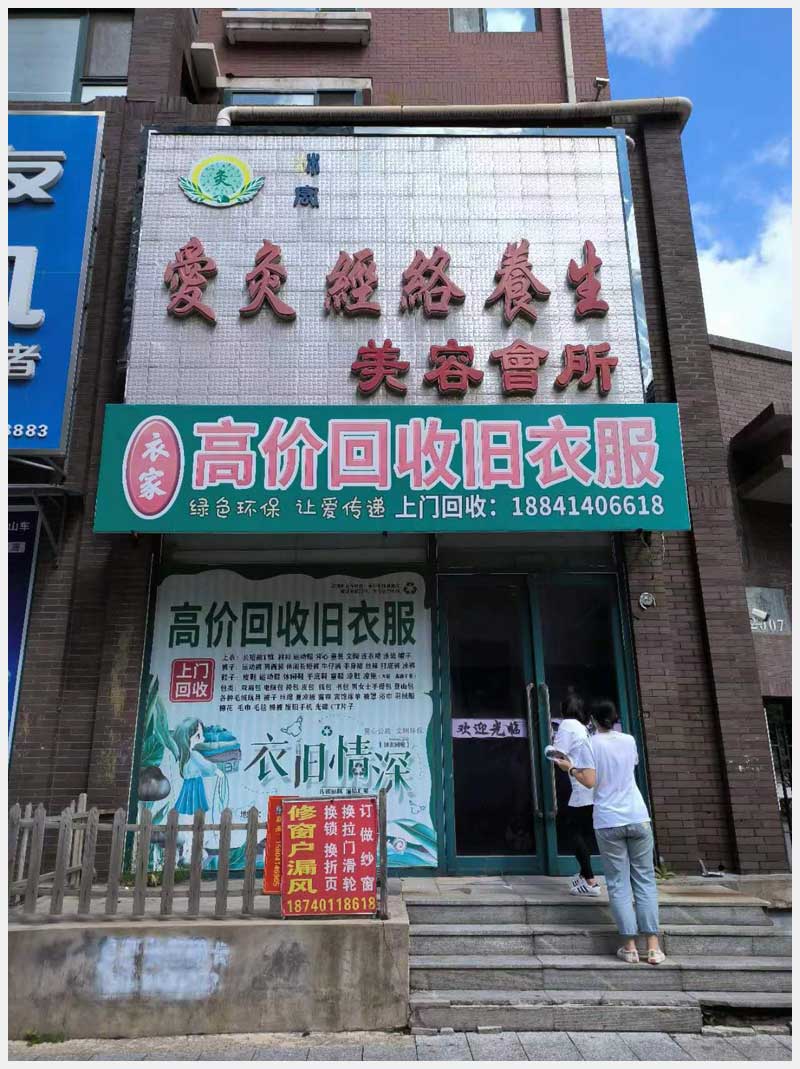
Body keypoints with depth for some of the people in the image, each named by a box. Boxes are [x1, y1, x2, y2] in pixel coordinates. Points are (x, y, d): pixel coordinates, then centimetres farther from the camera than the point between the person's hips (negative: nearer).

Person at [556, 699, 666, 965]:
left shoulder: (591, 745, -5)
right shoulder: (629, 741, 6)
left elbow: (590, 781, -12)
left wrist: (570, 768, 4)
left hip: (608, 822, -2)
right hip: (638, 818, 3)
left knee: (618, 883, 5)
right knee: (644, 879, 8)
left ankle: (630, 946, 4)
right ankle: (653, 946, 6)